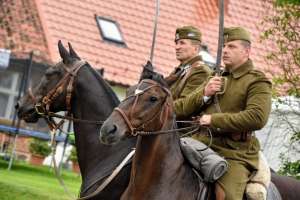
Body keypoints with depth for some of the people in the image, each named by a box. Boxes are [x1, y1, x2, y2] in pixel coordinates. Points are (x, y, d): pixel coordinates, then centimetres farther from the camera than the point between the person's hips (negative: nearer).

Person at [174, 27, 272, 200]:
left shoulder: (258, 82, 0)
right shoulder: (216, 78, 22)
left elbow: (258, 118, -19)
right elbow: (184, 109, 18)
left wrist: (213, 120, -17)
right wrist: (204, 93, -3)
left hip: (234, 154, -6)